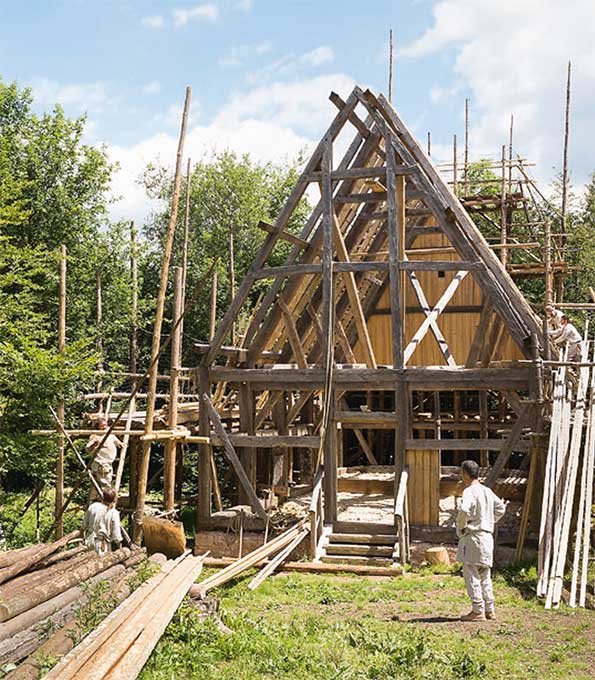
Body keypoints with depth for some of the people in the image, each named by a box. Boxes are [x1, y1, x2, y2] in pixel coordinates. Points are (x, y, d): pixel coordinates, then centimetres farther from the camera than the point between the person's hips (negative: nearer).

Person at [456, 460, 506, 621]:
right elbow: (501, 507, 23)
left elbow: (463, 510, -31)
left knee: (471, 575, -2)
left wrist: (460, 527, -15)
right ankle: (489, 609, 19)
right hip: (487, 536, 8)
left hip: (473, 537, -8)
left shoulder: (470, 491, -14)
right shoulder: (488, 491, 11)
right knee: (484, 575, 15)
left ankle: (478, 611, -2)